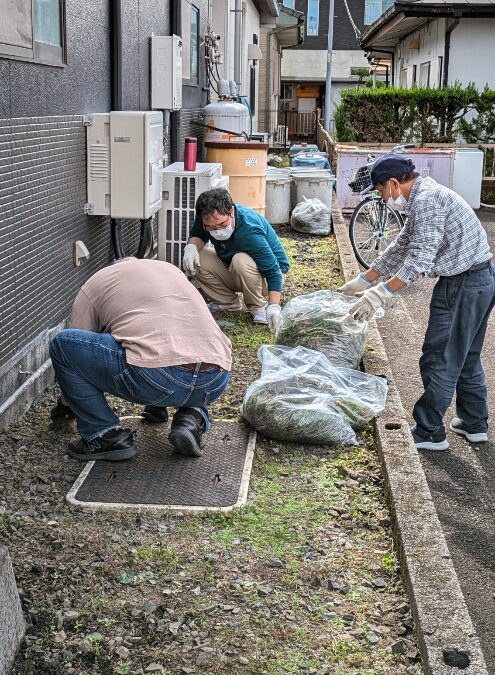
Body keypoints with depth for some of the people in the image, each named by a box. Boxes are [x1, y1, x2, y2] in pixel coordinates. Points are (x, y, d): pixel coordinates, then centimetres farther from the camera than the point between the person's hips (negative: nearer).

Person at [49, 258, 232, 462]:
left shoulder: (95, 283, 21)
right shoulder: (171, 269, 34)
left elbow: (74, 347, 28)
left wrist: (66, 403, 46)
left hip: (156, 377, -5)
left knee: (61, 344, 10)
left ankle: (107, 436, 10)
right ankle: (192, 419, 14)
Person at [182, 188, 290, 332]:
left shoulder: (249, 231, -37)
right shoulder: (207, 218, -19)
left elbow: (273, 271, -35)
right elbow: (197, 235, 1)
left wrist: (273, 307, -45)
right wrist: (191, 247, -24)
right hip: (234, 272, 6)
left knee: (241, 261, -38)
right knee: (193, 260, -15)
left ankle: (259, 307, -14)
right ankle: (228, 302, 2)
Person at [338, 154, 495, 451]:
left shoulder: (426, 199, -19)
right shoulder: (422, 198, 15)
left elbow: (420, 260, -26)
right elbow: (401, 248, 21)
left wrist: (380, 293, -26)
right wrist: (363, 280, 23)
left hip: (464, 285, -10)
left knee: (440, 360, -2)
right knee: (466, 357, 20)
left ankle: (429, 433, 7)